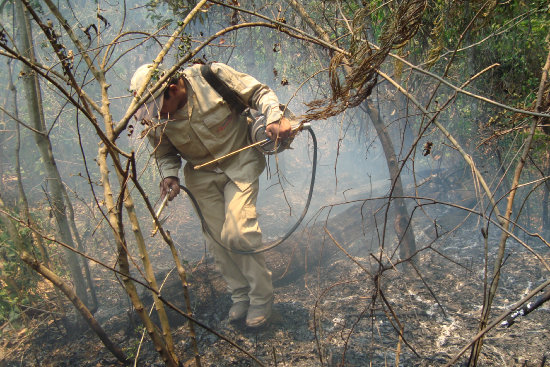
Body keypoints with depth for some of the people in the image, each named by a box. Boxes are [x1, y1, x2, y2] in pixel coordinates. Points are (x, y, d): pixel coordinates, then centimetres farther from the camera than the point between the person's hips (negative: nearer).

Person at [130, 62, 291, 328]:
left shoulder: (213, 77, -23)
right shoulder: (154, 117, -12)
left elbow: (259, 93, -13)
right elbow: (164, 153, 4)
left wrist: (275, 117, -30)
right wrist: (169, 176, -16)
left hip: (239, 164, -4)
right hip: (202, 174, 4)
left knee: (237, 233, -16)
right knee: (217, 241, 6)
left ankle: (262, 296, 6)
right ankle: (240, 295, 28)